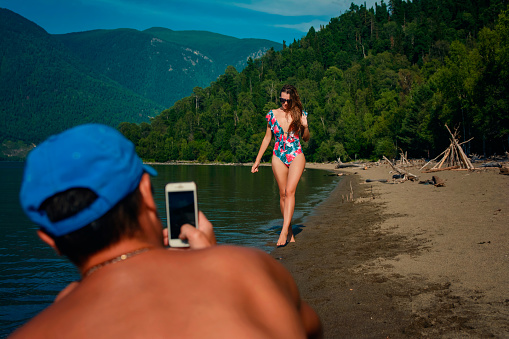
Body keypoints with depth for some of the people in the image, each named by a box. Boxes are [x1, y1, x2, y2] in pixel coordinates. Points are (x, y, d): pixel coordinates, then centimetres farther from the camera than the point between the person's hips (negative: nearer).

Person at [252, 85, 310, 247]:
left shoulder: (300, 114, 1)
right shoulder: (272, 115, 4)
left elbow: (306, 138, 11)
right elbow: (267, 138, 13)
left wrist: (305, 126, -10)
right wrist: (257, 160, 12)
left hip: (296, 156, -2)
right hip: (278, 157, 2)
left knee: (290, 191, -18)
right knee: (283, 194, 3)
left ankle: (284, 231, -21)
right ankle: (290, 234, 12)